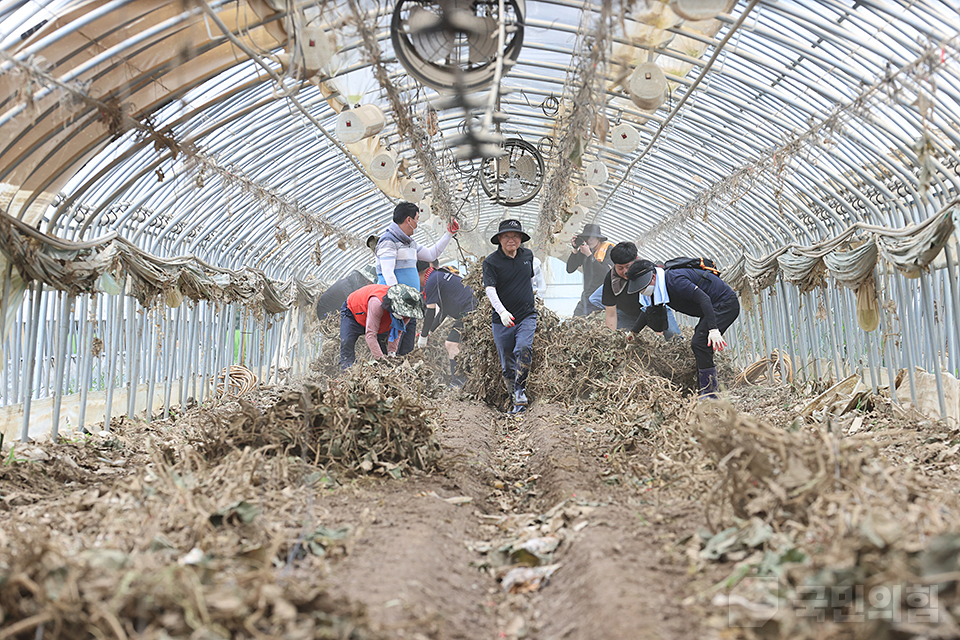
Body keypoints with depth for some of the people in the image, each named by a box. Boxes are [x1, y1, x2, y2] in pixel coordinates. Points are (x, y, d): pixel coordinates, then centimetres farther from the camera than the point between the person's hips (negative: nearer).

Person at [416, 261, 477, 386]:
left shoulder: (431, 282, -8)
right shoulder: (440, 274, 23)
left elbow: (430, 312, -8)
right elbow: (443, 310, 27)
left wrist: (423, 336, 2)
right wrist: (429, 330, 30)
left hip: (468, 313, -10)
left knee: (452, 345, -9)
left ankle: (459, 382, -8)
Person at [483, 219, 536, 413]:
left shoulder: (528, 255, 7)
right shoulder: (491, 261, -7)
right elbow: (490, 289, -19)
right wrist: (501, 311, -34)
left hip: (527, 316, 2)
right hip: (502, 319, -1)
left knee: (523, 348, -25)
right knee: (507, 364, 5)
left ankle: (520, 388, -7)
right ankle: (517, 403, 18)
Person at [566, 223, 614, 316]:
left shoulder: (608, 249, -6)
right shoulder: (584, 249, 7)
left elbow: (605, 273, -20)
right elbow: (570, 270, 3)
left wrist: (589, 254, -21)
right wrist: (575, 250, -8)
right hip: (587, 297, 5)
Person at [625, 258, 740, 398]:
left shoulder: (674, 280, -27)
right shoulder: (657, 288, 3)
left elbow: (703, 298, -31)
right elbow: (648, 311, 20)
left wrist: (713, 329, -37)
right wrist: (633, 332, 23)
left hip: (726, 304, -10)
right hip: (715, 307, 10)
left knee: (699, 343, -18)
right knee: (698, 345, 12)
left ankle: (709, 392, -13)